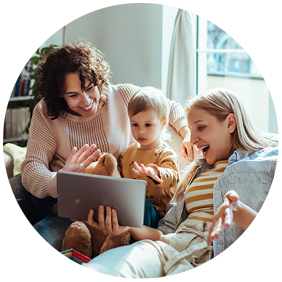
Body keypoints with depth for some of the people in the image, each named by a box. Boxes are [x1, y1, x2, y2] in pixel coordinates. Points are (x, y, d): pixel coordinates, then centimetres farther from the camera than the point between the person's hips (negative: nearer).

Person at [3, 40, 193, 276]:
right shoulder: (46, 112, -4)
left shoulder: (124, 96, -1)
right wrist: (59, 181, -38)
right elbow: (32, 167, -15)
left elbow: (171, 107, 16)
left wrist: (188, 133, -3)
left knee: (39, 246, -30)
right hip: (51, 190, 1)